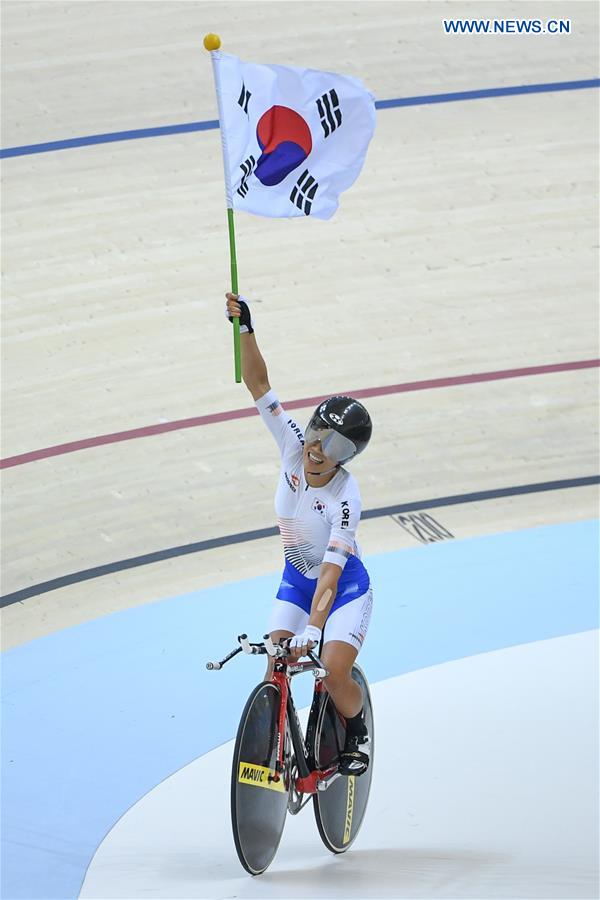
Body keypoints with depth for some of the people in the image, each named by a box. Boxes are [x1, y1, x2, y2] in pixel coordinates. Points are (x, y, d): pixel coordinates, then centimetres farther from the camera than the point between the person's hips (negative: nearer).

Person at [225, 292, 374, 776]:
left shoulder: (345, 499, -30)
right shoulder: (294, 447, -18)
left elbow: (332, 568, -33)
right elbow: (259, 384, -21)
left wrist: (313, 627, -41)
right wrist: (245, 328, -33)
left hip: (344, 587, -5)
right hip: (296, 579, 5)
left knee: (336, 673, -20)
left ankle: (357, 733, 11)